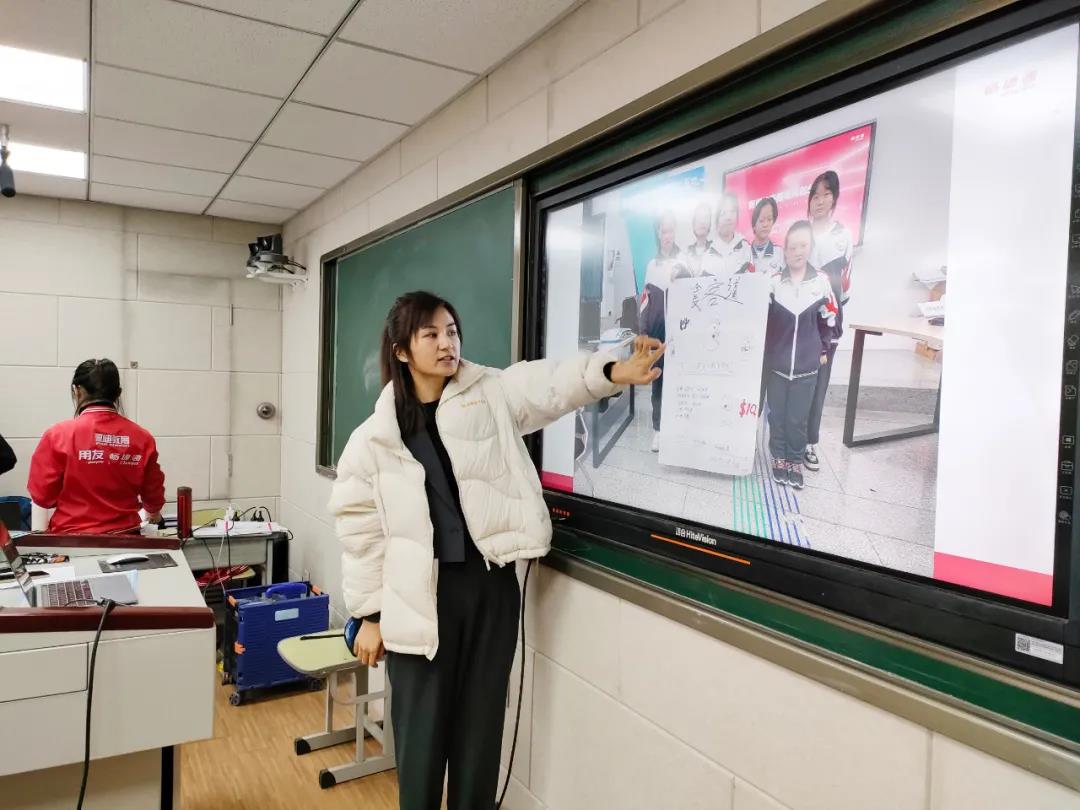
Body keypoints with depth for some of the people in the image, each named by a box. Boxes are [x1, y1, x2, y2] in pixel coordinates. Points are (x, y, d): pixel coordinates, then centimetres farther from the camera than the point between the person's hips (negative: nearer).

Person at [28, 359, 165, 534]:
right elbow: (154, 493, 5)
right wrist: (153, 512, 27)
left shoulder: (58, 434, -13)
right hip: (124, 536, 2)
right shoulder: (142, 437, -6)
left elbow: (42, 494, -7)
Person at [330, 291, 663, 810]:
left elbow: (550, 384, -14)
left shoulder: (493, 395, 3)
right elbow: (360, 530, 3)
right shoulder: (375, 437, 1)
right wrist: (368, 614, 3)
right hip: (419, 597, -1)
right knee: (422, 734, 9)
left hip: (492, 586, 1)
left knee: (480, 727, 14)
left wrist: (612, 372, -33)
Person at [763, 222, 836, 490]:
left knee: (798, 418, 4)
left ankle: (796, 462, 21)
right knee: (777, 415, 9)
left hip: (806, 366, 0)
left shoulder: (821, 282, -2)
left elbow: (828, 320, 8)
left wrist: (823, 351, 11)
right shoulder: (773, 282, -5)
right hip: (776, 364, 0)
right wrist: (762, 352, -5)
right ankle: (779, 458, 25)